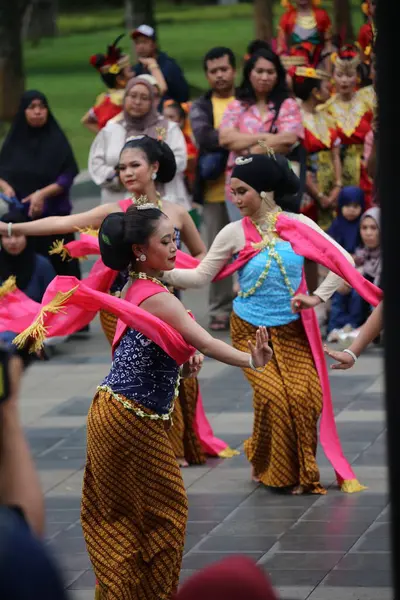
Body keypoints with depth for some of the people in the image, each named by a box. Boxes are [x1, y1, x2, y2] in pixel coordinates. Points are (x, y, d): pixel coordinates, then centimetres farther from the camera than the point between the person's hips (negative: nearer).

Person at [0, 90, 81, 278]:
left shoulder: (57, 140, 0)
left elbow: (68, 176, -3)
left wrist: (43, 193, -16)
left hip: (53, 215, -2)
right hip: (19, 215, 2)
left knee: (55, 263, -6)